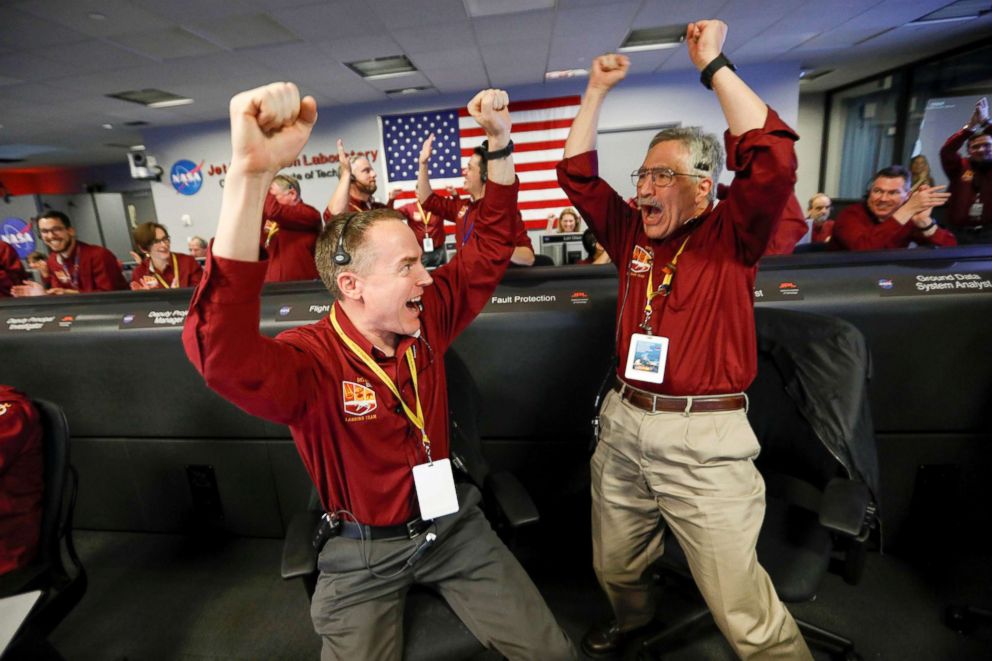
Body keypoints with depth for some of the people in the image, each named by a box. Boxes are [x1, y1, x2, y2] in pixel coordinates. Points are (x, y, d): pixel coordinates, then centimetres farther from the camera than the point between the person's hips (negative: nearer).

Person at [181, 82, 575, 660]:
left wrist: (501, 144, -10)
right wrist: (250, 173, -55)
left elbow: (491, 248, -2)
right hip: (364, 549, -3)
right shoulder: (309, 360, -24)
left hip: (451, 522, 4)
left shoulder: (425, 319, -9)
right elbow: (223, 353, -46)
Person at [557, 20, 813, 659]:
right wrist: (597, 91, 9)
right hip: (623, 423, 5)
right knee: (614, 566, 24)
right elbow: (577, 173, 11)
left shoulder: (731, 237, -4)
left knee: (741, 606, 3)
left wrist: (714, 65, -13)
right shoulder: (633, 233, 9)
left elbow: (772, 159, -20)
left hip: (704, 436, -5)